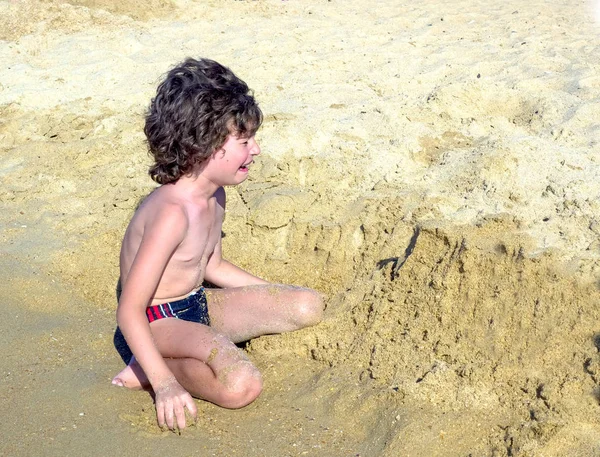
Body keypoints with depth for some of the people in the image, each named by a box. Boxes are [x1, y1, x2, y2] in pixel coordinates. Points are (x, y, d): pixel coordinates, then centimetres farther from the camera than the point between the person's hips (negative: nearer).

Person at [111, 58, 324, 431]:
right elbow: (129, 310, -28)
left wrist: (279, 300, 19)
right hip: (157, 324, -9)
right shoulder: (173, 213, -28)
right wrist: (164, 383, -34)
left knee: (310, 306, 5)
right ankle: (150, 372, -12)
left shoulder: (214, 195, 2)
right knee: (241, 385, -36)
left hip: (198, 305, 10)